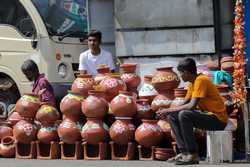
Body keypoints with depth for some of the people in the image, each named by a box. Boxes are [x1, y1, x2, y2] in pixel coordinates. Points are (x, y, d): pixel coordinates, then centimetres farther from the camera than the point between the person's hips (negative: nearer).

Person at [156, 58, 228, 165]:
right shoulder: (192, 83, 11)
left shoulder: (201, 80, -18)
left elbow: (192, 106, -25)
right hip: (207, 115, 10)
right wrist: (168, 112, -3)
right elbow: (184, 104, 13)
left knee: (184, 115, -30)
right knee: (172, 117, 3)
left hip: (218, 119, -10)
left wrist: (169, 110, -17)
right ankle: (184, 152, -5)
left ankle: (193, 155, -23)